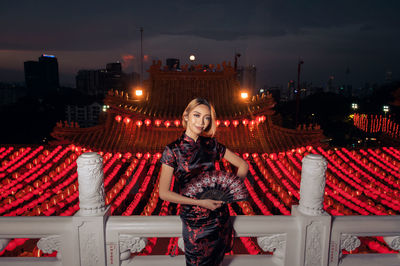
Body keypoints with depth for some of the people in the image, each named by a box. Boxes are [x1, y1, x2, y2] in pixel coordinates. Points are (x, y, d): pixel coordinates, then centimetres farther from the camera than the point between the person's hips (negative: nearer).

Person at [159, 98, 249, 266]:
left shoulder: (211, 145, -2)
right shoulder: (173, 150, -12)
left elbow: (243, 165, 6)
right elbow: (164, 193, -14)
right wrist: (200, 202, -18)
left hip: (220, 216, 3)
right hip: (193, 220, -3)